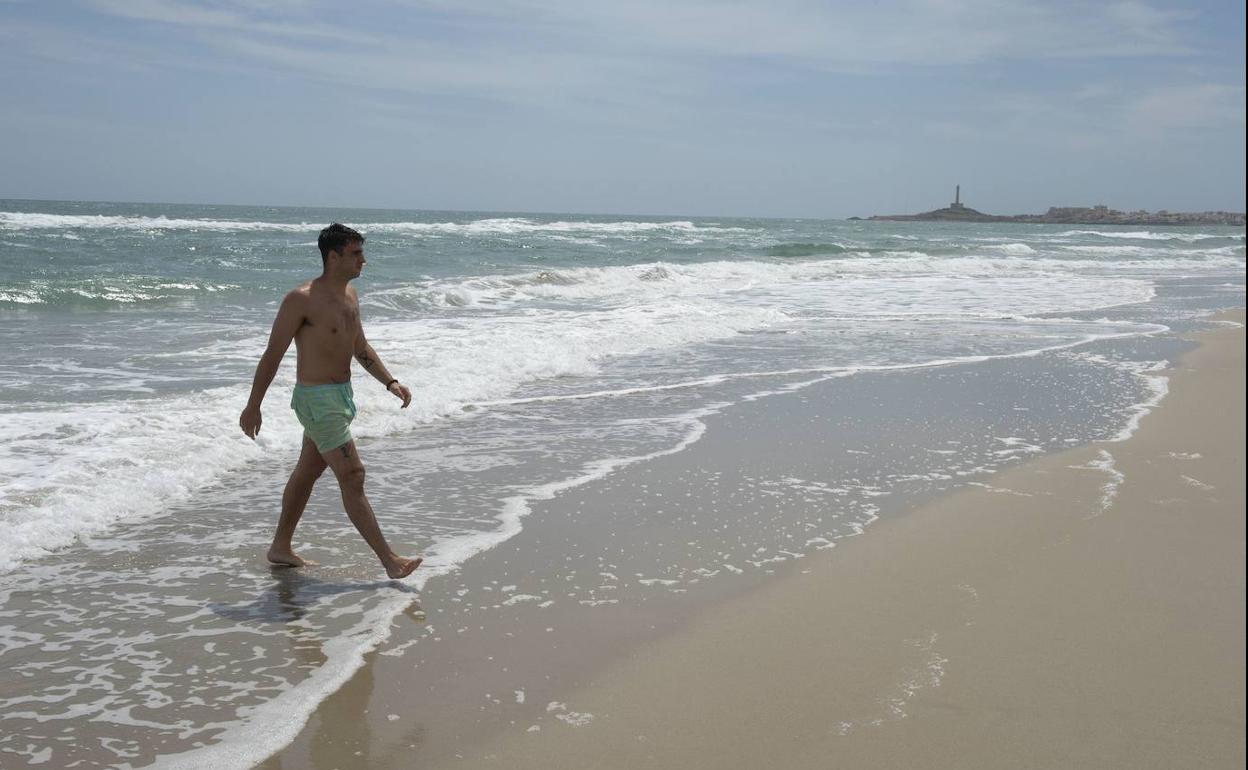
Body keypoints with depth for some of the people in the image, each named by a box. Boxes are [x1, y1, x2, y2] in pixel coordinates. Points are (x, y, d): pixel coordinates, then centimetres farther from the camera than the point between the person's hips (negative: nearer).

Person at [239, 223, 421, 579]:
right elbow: (272, 354, -12)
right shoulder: (302, 300, -17)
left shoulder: (350, 294, 9)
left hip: (341, 395, 9)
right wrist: (253, 406, -9)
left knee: (307, 472, 18)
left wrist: (391, 382, 8)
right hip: (316, 399, -9)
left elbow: (361, 348, 19)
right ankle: (389, 560, -7)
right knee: (352, 476, -9)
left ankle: (280, 548, 31)